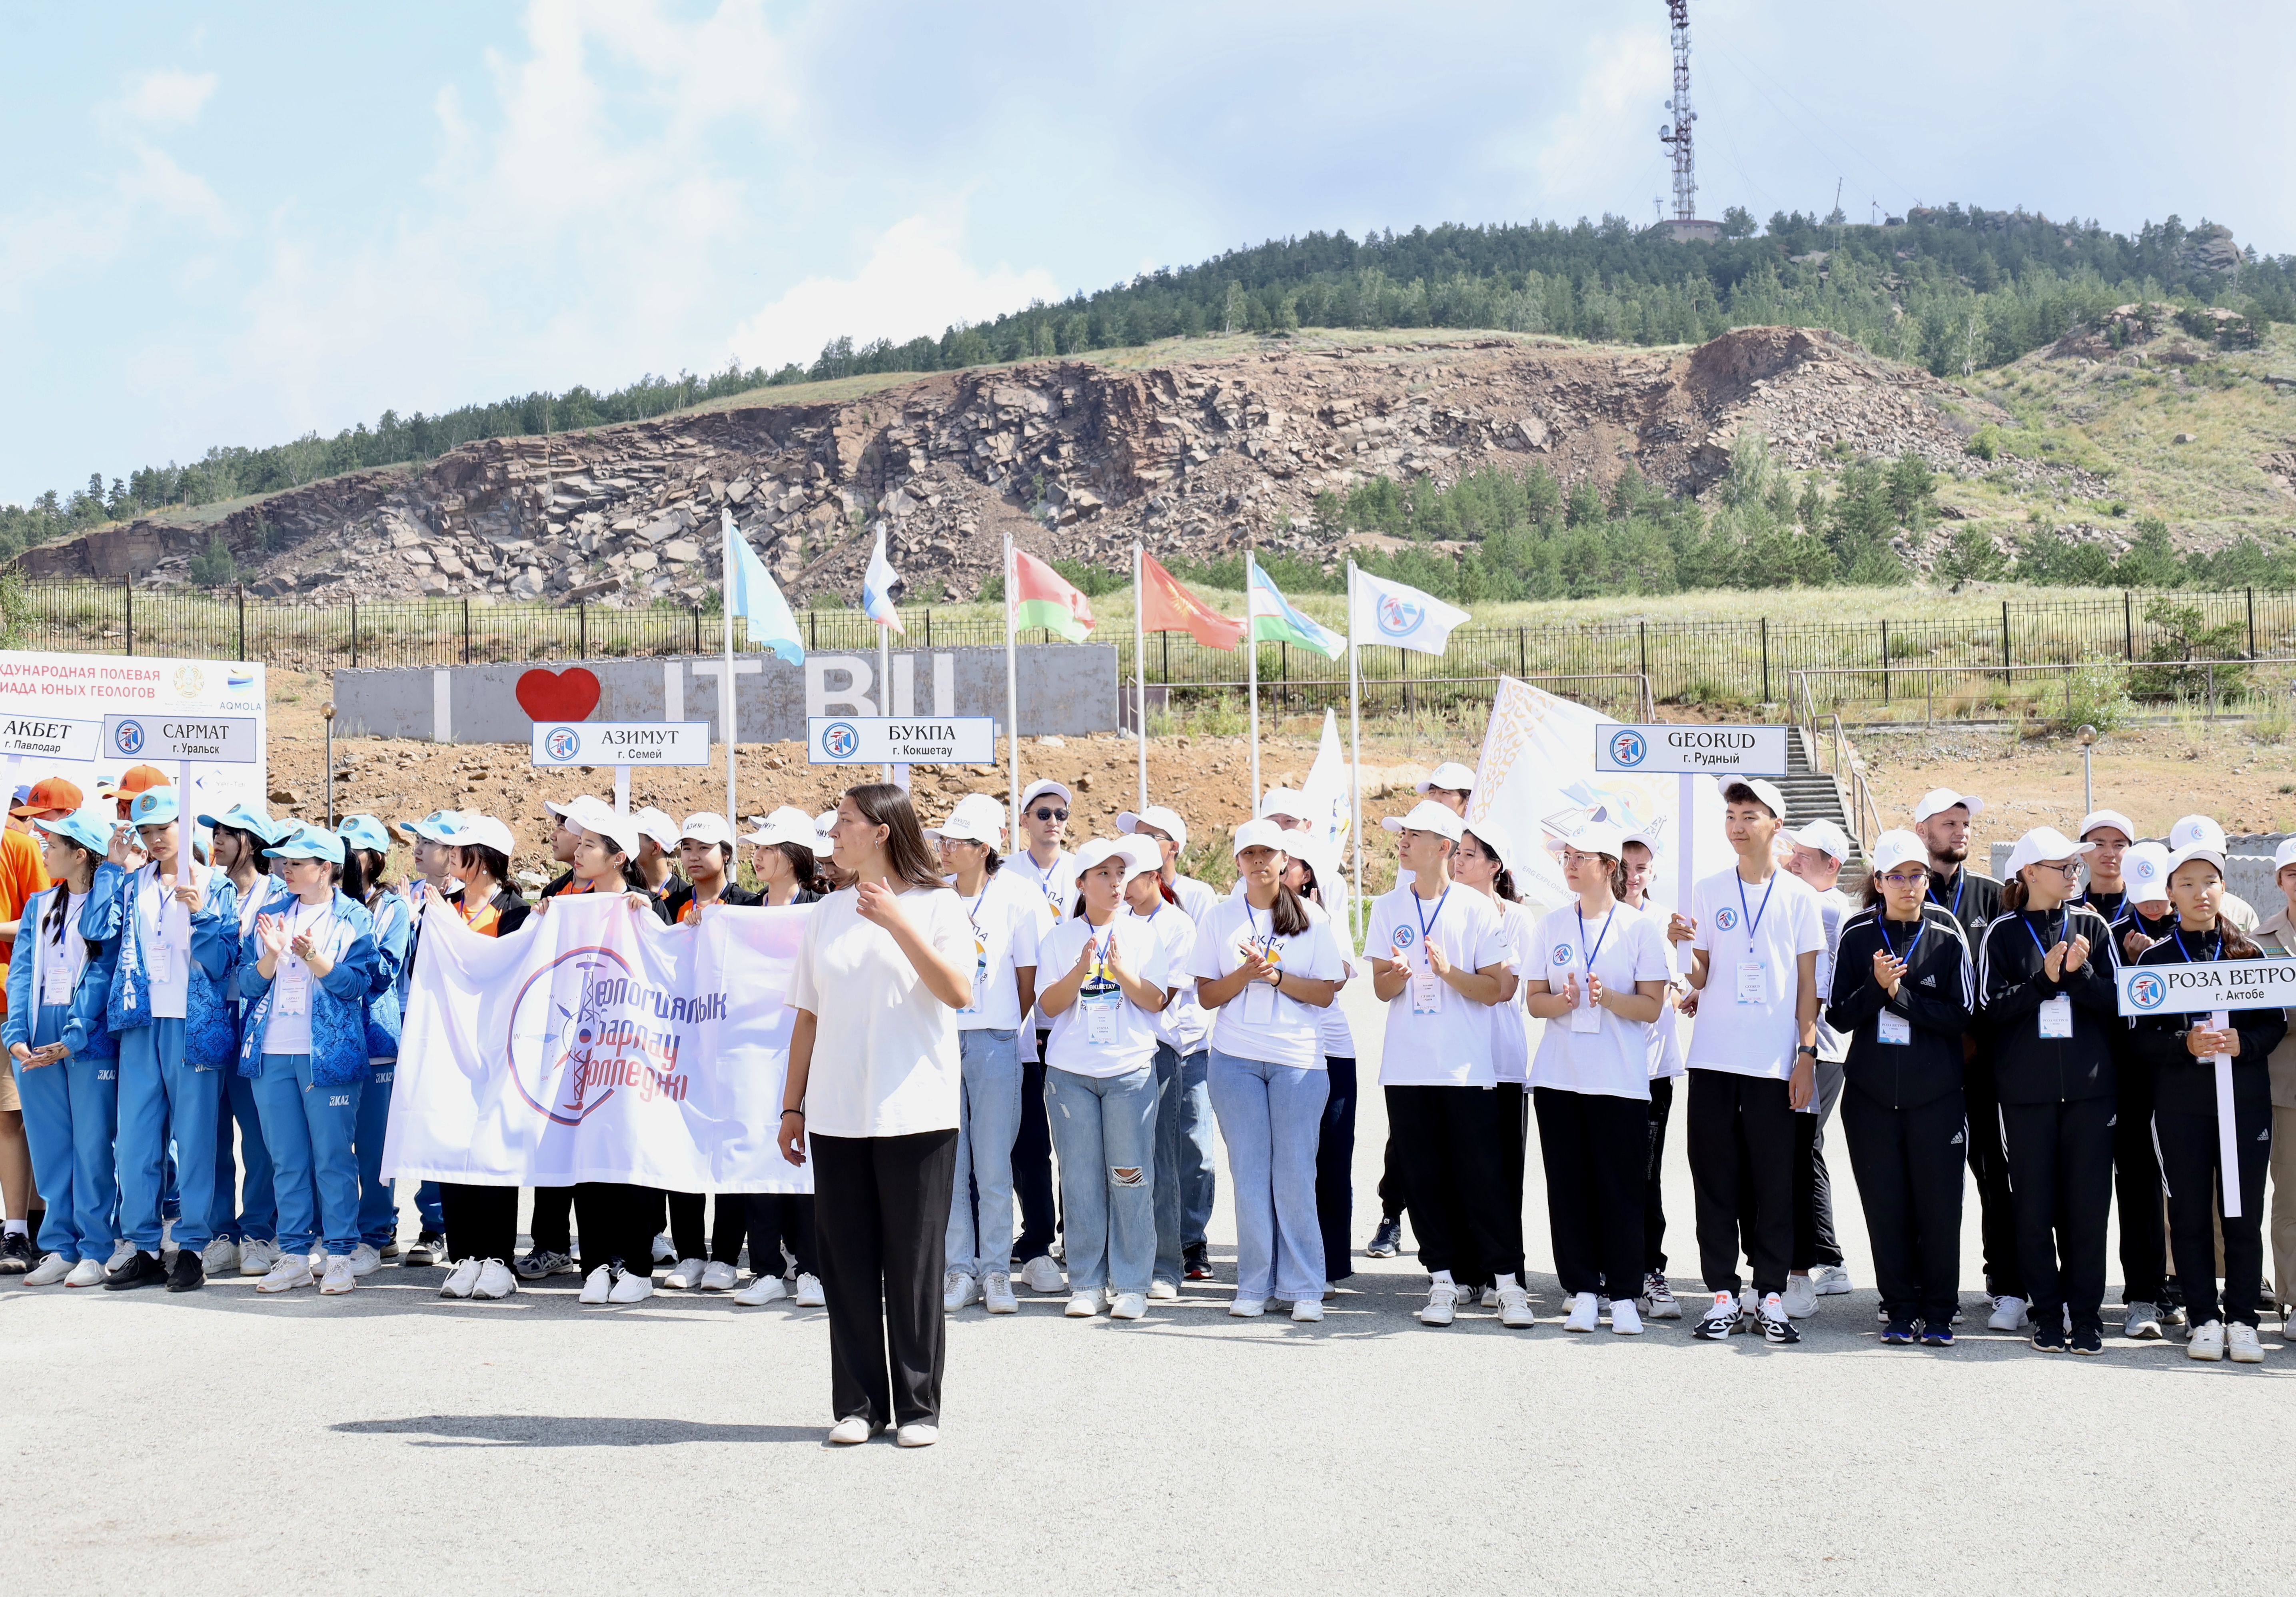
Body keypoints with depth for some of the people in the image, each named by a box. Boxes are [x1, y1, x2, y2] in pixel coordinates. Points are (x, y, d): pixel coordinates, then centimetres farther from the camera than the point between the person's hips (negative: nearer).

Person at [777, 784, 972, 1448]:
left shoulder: (936, 906, -2)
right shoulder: (827, 914, 12)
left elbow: (958, 993, -16)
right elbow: (808, 1016, 14)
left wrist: (898, 923, -22)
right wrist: (792, 1106, 11)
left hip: (916, 1112, -4)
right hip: (837, 1114, 4)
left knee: (914, 1261, -1)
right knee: (847, 1262, 5)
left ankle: (919, 1406, 7)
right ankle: (858, 1404, 13)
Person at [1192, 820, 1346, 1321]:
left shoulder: (1312, 920, 6)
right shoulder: (1220, 918, 9)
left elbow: (1326, 992, 1)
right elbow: (1207, 996, 5)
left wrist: (1276, 976, -12)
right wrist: (1246, 974, -12)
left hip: (1298, 1059, -1)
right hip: (1236, 1059, 1)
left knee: (1295, 1172, -3)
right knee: (1249, 1171, 0)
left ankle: (1304, 1287, 3)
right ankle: (1254, 1285, 6)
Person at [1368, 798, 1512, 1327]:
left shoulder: (1477, 909, 0)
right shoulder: (1388, 908, 9)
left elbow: (1493, 989, -2)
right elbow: (1381, 990, 7)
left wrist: (1448, 971, -19)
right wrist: (1395, 976, -16)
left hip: (1467, 1066, -3)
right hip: (1407, 1066, 3)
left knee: (1482, 1174, -4)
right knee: (1423, 1177, 3)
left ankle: (1505, 1280, 4)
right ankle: (1443, 1280, 9)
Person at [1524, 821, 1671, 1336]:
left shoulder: (1641, 928, 0)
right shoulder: (1551, 926, 10)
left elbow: (1651, 1007, -4)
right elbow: (1534, 1000, 8)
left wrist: (1607, 997, -20)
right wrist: (1564, 1000, -13)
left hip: (1621, 1078, -3)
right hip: (1560, 1076, 3)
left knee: (1621, 1186, -3)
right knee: (1568, 1185, 2)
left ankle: (1624, 1296, 4)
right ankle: (1583, 1292, 9)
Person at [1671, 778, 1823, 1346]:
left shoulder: (1798, 896, 5)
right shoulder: (1707, 892, 8)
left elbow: (1808, 983, 6)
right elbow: (1701, 978, 9)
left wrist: (1808, 1054, -2)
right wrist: (1684, 947, -11)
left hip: (1774, 1060, -1)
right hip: (1714, 1057, 1)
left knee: (1774, 1180, 0)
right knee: (1716, 1177, 2)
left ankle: (1771, 1296, 6)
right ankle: (1723, 1295, 7)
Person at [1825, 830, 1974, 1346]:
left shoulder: (1947, 936, 0)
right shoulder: (1858, 935, 3)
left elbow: (1962, 1015, -5)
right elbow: (1838, 1016, 1)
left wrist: (1901, 995, -14)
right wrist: (1877, 986, -15)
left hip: (1936, 1095, -1)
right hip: (1871, 1092, 1)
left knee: (1939, 1206, -2)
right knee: (1886, 1208, 3)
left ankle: (1939, 1313, 9)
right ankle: (1900, 1310, 13)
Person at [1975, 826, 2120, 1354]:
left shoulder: (2091, 926, 9)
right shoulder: (2002, 934, 3)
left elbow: (2115, 1003, 4)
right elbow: (1990, 1009, -4)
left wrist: (2079, 973, -12)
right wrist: (2045, 979, -14)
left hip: (2089, 1086, 1)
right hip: (2026, 1088, -1)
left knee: (2088, 1202, 0)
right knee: (2034, 1205, 1)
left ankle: (2086, 1313, 8)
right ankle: (2047, 1312, 10)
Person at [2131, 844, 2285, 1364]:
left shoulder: (2248, 954, 7)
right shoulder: (2155, 958, 4)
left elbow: (2276, 1024, 6)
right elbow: (2144, 1037, 0)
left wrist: (2243, 1043, -13)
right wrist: (2186, 1044, -17)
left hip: (2244, 1097, 0)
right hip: (2180, 1101, 0)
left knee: (2243, 1213, 0)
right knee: (2190, 1214, 2)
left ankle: (2241, 1320, 8)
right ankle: (2204, 1319, 10)